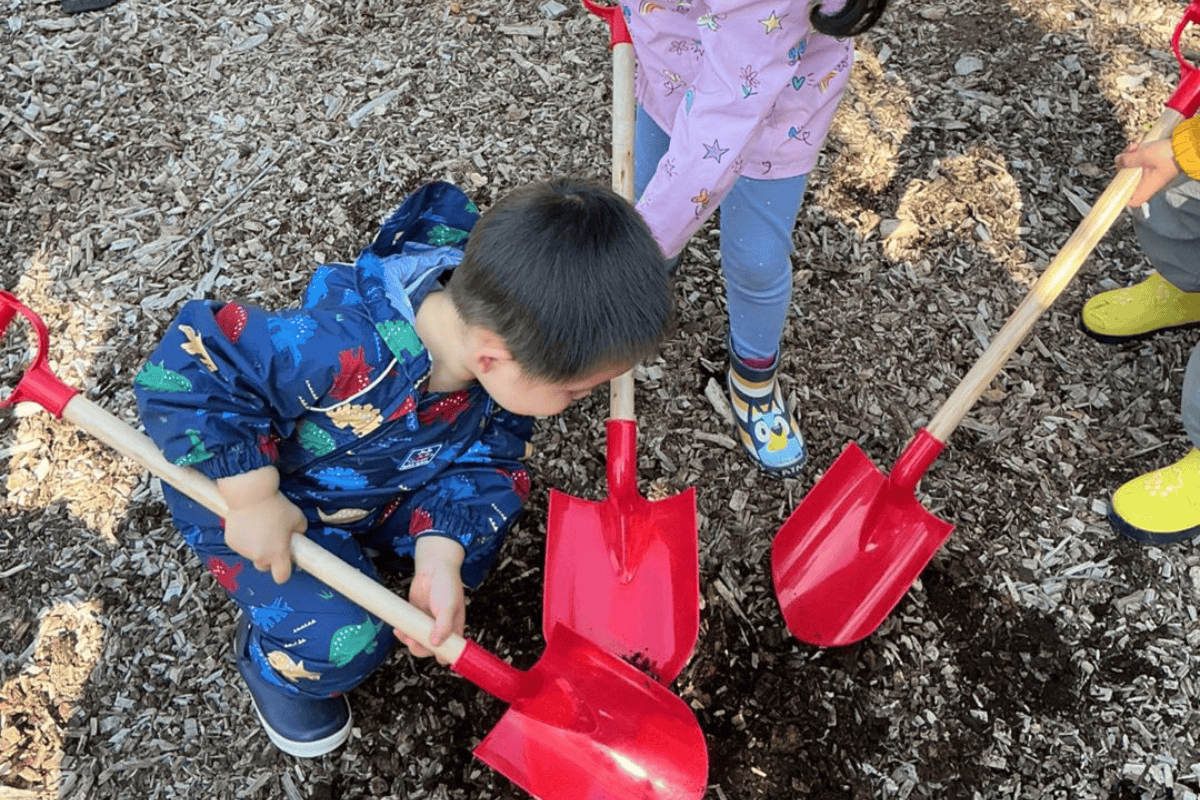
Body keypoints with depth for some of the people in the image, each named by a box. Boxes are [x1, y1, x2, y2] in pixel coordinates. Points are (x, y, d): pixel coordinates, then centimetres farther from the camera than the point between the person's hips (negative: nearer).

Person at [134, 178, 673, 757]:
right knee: (343, 641, -19)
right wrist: (253, 497, -37)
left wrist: (441, 556, -27)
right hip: (258, 503, -6)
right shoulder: (342, 352, -46)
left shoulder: (502, 333, -23)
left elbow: (480, 458, -14)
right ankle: (270, 658, 18)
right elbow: (189, 365, -38)